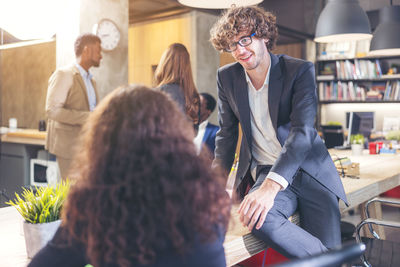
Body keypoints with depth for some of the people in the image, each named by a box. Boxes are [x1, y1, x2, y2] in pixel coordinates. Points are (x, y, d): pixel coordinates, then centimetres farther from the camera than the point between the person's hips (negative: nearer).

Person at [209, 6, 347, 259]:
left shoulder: (301, 70, -8)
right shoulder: (227, 77, 4)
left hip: (309, 171, -1)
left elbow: (302, 131, -20)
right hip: (265, 172, 2)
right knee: (258, 218, -31)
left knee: (327, 248, -18)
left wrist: (271, 185, -34)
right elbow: (227, 133, 11)